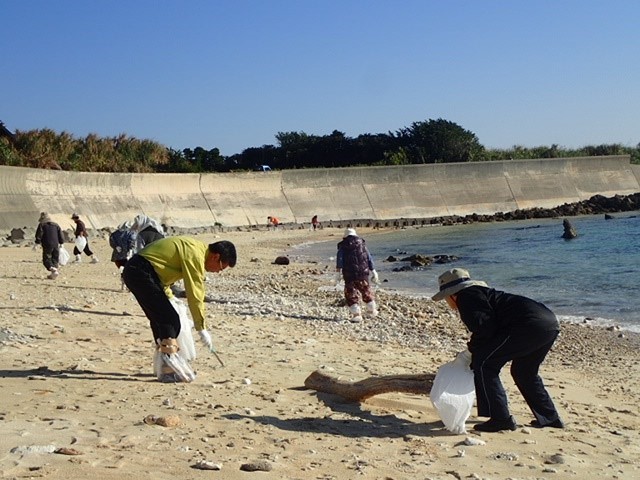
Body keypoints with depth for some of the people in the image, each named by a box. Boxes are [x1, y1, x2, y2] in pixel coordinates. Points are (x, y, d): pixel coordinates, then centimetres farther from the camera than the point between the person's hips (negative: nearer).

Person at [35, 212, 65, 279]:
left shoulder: (41, 225, 1)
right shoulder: (56, 225, 14)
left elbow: (38, 235, -5)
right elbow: (60, 235, 12)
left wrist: (36, 244, 0)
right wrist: (61, 243, 19)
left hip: (47, 245, -4)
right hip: (56, 245, 4)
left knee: (46, 259, -1)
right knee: (55, 259, 10)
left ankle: (53, 269, -26)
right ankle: (53, 274, 6)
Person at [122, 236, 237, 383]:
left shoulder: (195, 247, 15)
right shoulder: (195, 255, -16)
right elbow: (195, 295, -15)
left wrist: (169, 297, 23)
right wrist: (202, 329, -8)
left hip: (134, 271, 10)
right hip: (141, 273, -10)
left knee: (160, 319, 12)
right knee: (170, 320, -12)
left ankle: (167, 367, 16)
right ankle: (170, 368, -15)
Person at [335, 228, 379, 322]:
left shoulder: (342, 246, 2)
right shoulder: (362, 244, 11)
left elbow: (339, 259, -8)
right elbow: (369, 259, 13)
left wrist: (338, 273, -9)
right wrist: (373, 272, 18)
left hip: (349, 275, -3)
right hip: (363, 273, 3)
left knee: (351, 294, 2)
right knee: (366, 291, 20)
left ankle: (356, 314, -8)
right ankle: (372, 310, 33)